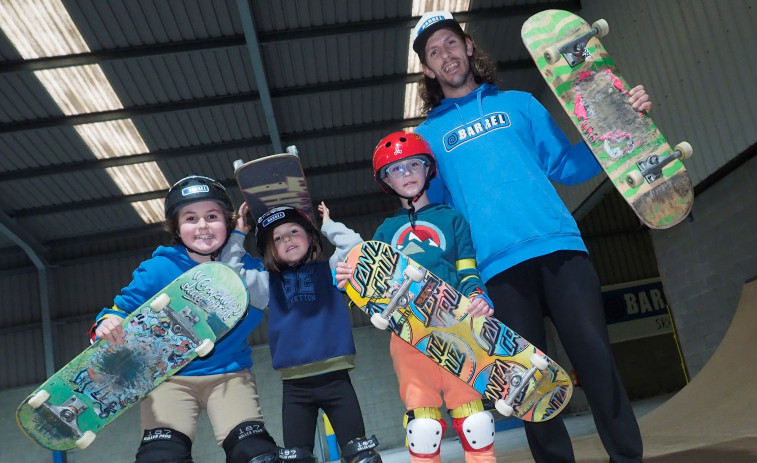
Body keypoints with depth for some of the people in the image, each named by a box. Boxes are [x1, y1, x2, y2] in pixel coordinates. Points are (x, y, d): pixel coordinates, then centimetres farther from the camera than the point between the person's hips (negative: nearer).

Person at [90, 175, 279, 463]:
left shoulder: (248, 267, -3)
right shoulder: (158, 269, -5)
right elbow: (122, 309, -1)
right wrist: (108, 325, -28)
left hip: (230, 374, 1)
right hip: (170, 376, 0)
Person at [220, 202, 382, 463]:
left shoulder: (328, 270, 10)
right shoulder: (268, 283, 14)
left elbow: (356, 246, -3)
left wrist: (328, 225, 7)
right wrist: (238, 235, 10)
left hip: (335, 377, -2)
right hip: (294, 385, 2)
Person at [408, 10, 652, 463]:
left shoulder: (518, 103, 20)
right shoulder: (428, 134, 17)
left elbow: (566, 165, 17)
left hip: (559, 245, 1)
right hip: (499, 265, 0)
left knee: (595, 354, -8)